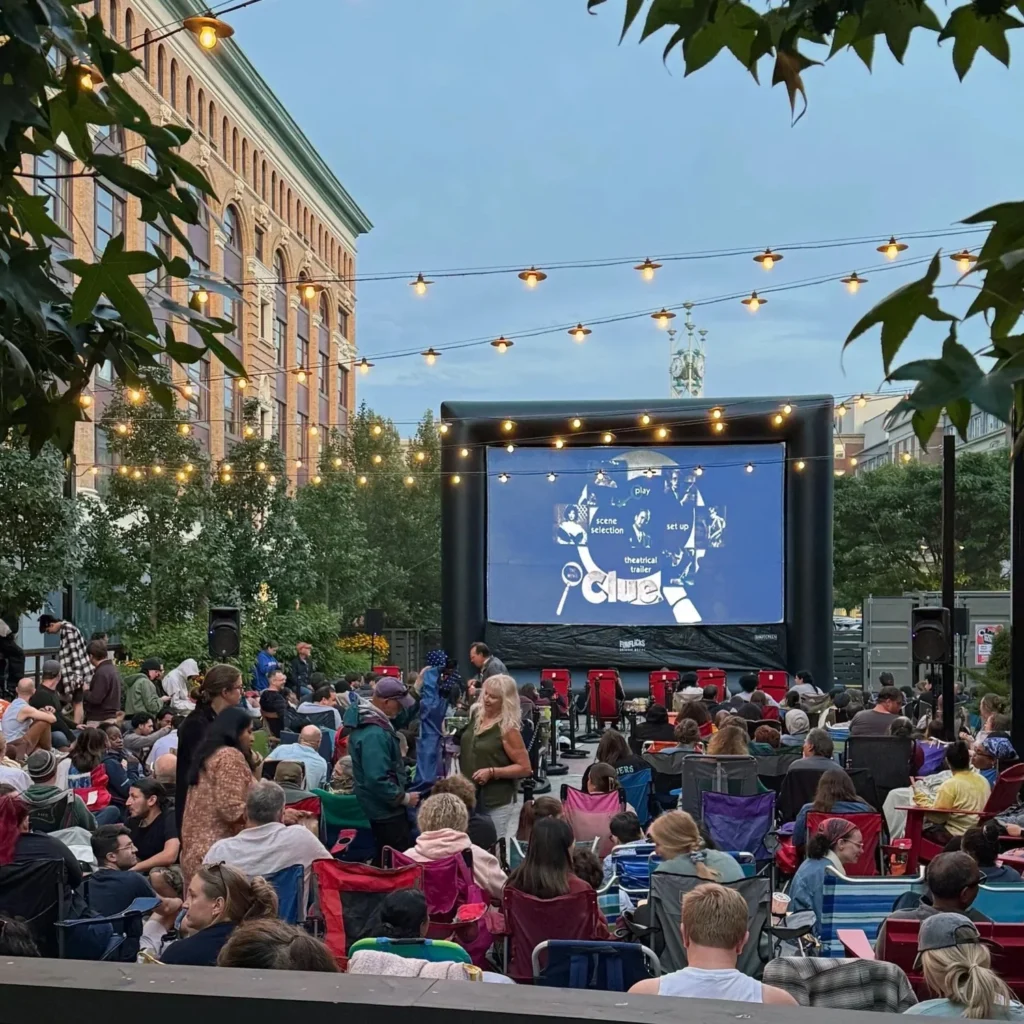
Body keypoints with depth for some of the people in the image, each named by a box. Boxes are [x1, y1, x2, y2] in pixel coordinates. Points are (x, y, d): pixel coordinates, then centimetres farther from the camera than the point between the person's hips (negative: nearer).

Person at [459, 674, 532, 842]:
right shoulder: (475, 714, 3)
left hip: (497, 803, -7)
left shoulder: (507, 729, -16)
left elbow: (525, 768, -14)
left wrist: (492, 772, -21)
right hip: (470, 797, 7)